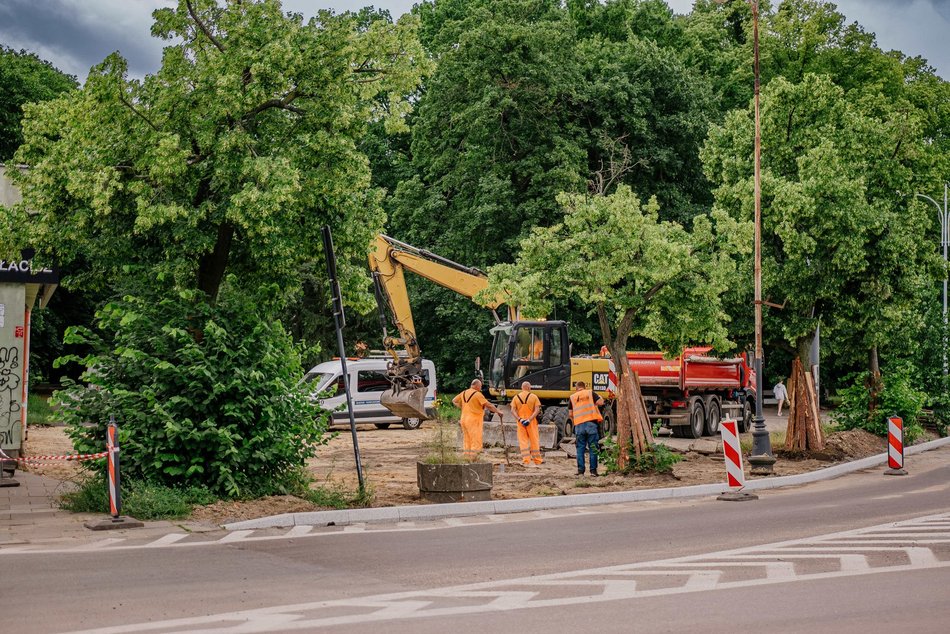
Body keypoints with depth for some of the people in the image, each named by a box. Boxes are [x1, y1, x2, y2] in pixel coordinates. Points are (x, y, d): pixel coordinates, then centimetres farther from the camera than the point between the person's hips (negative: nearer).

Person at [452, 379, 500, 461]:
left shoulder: (464, 393, 10)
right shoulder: (477, 394, -12)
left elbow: (454, 401, 22)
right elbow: (488, 405, -14)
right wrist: (498, 411, -5)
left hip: (464, 419, 8)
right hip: (474, 420, -8)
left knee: (467, 441, 12)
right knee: (476, 442, -5)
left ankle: (466, 457, 12)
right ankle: (473, 459, -10)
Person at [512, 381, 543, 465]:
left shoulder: (516, 397, 5)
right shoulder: (534, 397, -1)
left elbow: (513, 410, -4)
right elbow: (537, 410, -11)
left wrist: (519, 419, -12)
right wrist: (530, 419, -16)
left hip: (521, 422, 1)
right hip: (531, 422, -1)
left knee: (523, 441, 5)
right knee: (534, 440, 8)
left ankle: (526, 459, -2)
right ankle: (537, 460, 14)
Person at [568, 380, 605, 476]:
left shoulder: (572, 397, 12)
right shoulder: (590, 393, 6)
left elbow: (570, 414, 12)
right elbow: (600, 402, -2)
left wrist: (573, 422, 28)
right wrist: (600, 397, 19)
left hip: (579, 425, 2)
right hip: (591, 423, -2)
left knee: (580, 448, 7)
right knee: (593, 448, 2)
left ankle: (580, 470, 2)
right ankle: (593, 470, -2)